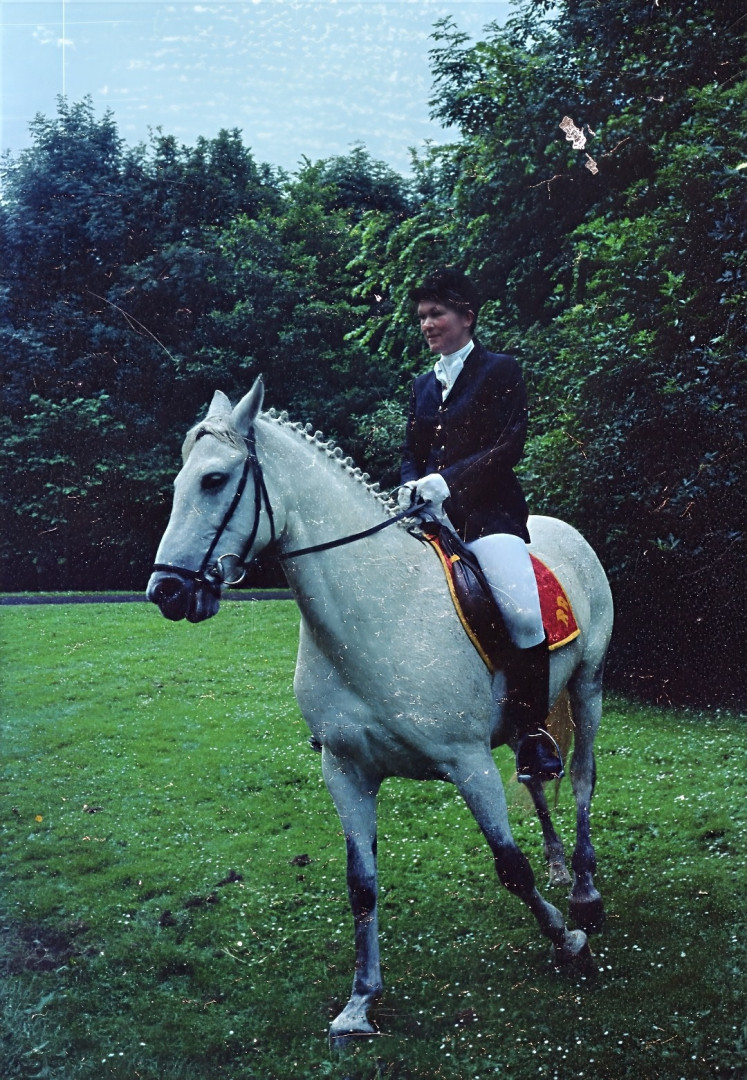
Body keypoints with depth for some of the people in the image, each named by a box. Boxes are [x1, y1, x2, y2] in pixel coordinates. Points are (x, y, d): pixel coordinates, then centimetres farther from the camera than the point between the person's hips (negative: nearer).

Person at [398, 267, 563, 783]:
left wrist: (446, 480, -18)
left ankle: (533, 732, -12)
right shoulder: (423, 385, 22)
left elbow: (509, 445, -7)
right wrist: (410, 488, -4)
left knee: (524, 614, -28)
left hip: (488, 512, -6)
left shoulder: (500, 371, 4)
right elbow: (411, 453, 19)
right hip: (430, 516, 6)